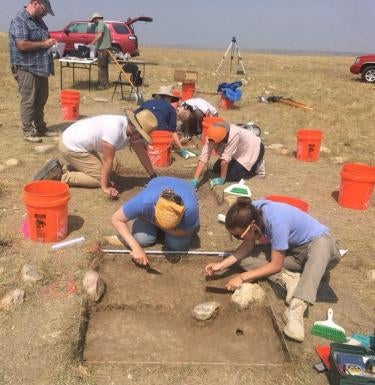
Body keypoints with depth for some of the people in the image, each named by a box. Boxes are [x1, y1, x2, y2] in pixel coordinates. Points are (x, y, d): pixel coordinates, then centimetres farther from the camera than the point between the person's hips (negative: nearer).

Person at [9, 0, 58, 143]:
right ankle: (28, 131, 6)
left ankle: (40, 128, 26)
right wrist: (44, 44, -19)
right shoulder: (19, 20, -15)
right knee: (28, 101, -2)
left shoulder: (38, 20, 14)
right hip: (26, 69, -9)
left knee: (41, 100, 15)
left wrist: (50, 43, 6)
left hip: (40, 68, 9)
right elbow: (22, 45, -25)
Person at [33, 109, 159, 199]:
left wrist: (153, 176, 11)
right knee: (100, 178, -8)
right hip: (71, 147, -10)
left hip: (73, 140, 10)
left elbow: (142, 153, 7)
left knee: (101, 170, 18)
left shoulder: (133, 130, -3)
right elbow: (108, 161, -24)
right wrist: (105, 187, -16)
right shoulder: (115, 130, -30)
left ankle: (63, 169, 14)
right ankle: (59, 176, -7)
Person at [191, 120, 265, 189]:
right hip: (238, 152, 7)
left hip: (252, 150, -7)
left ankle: (257, 166, 3)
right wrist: (195, 180, -30)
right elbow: (203, 157, -25)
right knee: (216, 169, 3)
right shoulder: (212, 136, -23)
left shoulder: (234, 134, -41)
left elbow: (225, 158, -35)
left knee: (230, 176, -16)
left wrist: (222, 179, -28)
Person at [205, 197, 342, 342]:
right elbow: (248, 245, -4)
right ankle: (289, 280, -16)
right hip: (291, 249, 7)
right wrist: (222, 264, -14)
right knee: (244, 259, -9)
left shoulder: (276, 222, -35)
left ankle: (296, 309, -49)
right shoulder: (251, 212, -17)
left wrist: (242, 277, -24)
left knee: (322, 244, -43)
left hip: (318, 243, -6)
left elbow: (276, 265, -26)